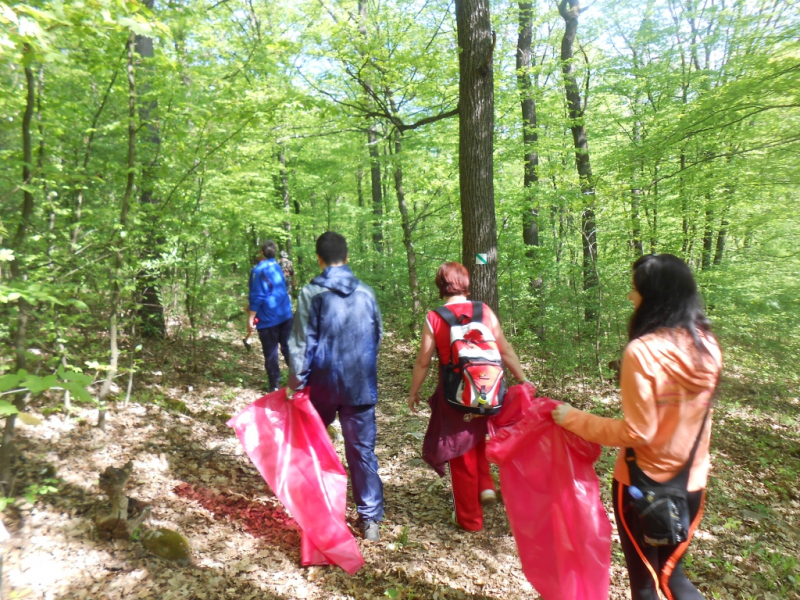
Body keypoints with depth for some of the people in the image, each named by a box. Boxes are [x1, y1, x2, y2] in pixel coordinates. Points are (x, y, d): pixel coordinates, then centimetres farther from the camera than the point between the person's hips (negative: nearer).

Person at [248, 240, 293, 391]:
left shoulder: (259, 270, -11)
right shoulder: (277, 267, 12)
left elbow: (257, 296, -15)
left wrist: (251, 317, -9)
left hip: (268, 318, -6)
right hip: (285, 315, 6)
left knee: (270, 353, 3)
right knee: (288, 347, 12)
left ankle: (274, 385, 9)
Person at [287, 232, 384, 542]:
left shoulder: (311, 293, -9)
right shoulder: (366, 292, 1)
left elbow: (302, 341, -11)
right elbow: (378, 336, 11)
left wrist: (296, 380, -4)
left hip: (322, 384, -1)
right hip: (360, 385, 1)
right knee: (362, 449, 7)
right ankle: (371, 518, 11)